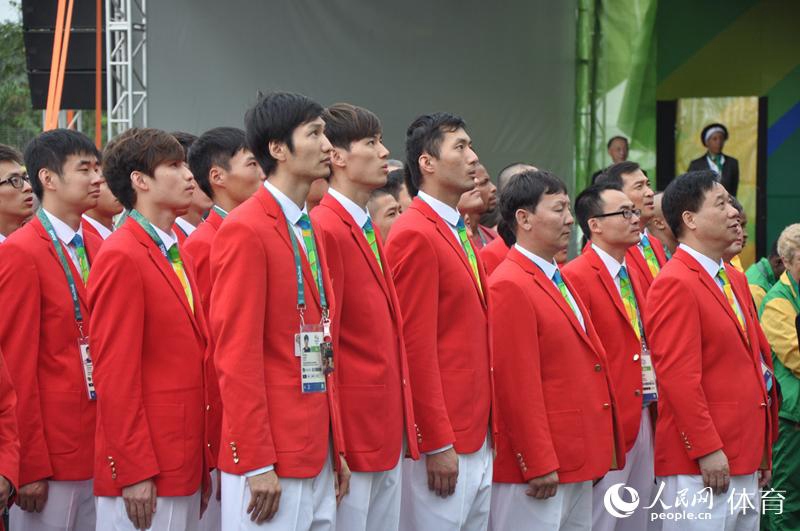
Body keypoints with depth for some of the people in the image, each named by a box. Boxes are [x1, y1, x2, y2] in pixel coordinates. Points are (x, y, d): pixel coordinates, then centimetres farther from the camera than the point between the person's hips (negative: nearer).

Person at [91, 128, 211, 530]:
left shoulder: (176, 255, 15)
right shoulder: (121, 258, -12)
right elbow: (114, 374, -15)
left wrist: (202, 464, 16)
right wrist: (135, 473, -17)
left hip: (185, 466, 8)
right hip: (145, 476, -8)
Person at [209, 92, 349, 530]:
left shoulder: (309, 230, 15)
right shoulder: (244, 231, -12)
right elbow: (236, 355, -16)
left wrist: (337, 450, 15)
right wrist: (258, 464, -17)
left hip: (317, 455, 8)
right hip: (271, 462, -8)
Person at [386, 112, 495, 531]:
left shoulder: (459, 233, 16)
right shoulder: (416, 235, -12)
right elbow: (415, 346, -16)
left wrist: (487, 427, 16)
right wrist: (438, 445, -17)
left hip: (479, 439, 9)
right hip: (443, 447, -9)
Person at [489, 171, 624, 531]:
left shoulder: (559, 282, 16)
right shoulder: (510, 286, -14)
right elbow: (517, 386, -17)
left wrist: (593, 456, 18)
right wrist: (539, 466, -18)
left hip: (578, 465, 9)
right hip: (537, 470, -9)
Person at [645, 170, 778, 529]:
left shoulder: (734, 280, 17)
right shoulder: (676, 284, -12)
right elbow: (678, 376, -18)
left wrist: (763, 447, 18)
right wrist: (708, 450, -19)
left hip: (745, 457, 9)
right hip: (703, 465, -9)